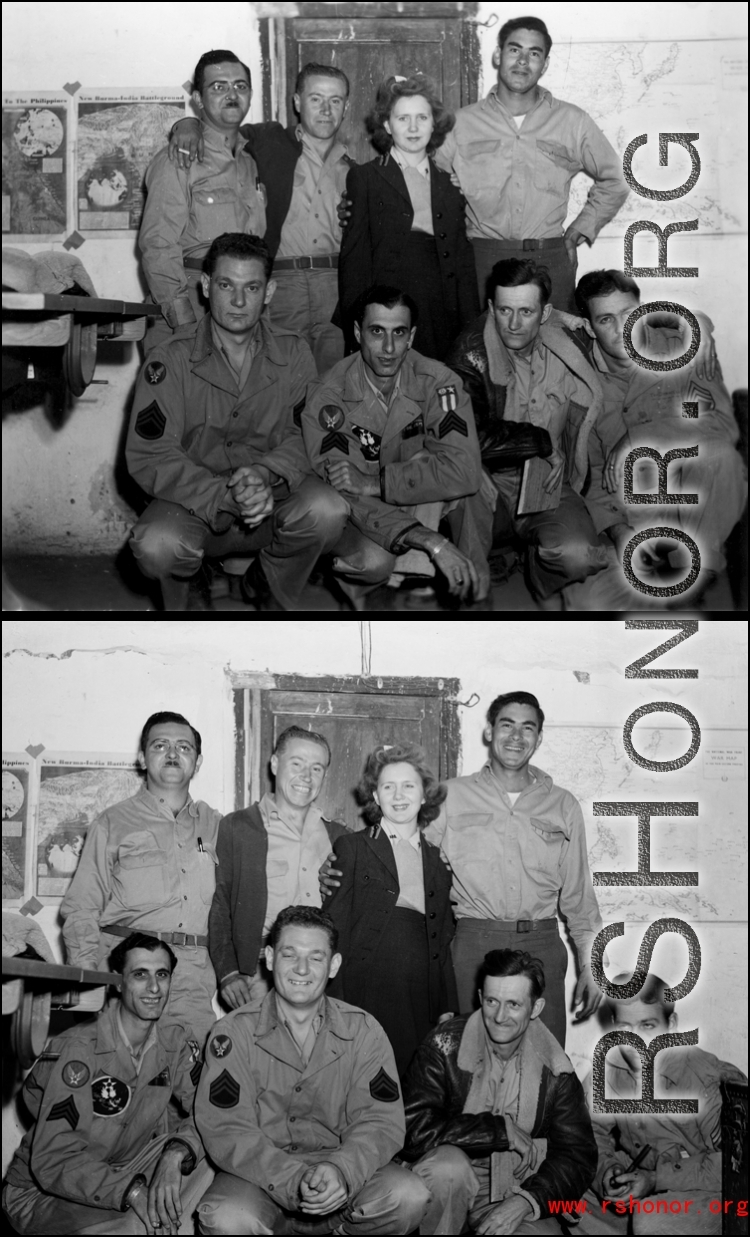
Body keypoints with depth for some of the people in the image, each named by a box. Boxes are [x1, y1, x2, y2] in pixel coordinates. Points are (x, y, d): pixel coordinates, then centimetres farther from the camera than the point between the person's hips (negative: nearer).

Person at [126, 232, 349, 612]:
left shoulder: (293, 354, 1)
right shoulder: (171, 361, -8)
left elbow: (303, 438, -3)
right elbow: (148, 457, -14)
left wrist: (266, 475, -28)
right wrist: (225, 497, -28)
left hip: (272, 499, 2)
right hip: (193, 505, -2)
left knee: (328, 510, -29)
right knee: (156, 546, -35)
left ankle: (274, 593, 5)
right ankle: (178, 601, 7)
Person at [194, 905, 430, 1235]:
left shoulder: (363, 1031, 2)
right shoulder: (234, 1033, -3)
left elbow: (379, 1121, -6)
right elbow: (225, 1129, -13)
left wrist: (341, 1170, -29)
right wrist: (293, 1181, -28)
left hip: (349, 1171, 1)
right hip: (261, 1176, -1)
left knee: (409, 1196, -26)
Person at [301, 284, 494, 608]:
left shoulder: (437, 382, -14)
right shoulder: (328, 397, -18)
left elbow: (462, 469, -26)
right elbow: (345, 495, -26)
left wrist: (373, 482, -34)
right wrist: (435, 543, -38)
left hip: (422, 508, 2)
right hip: (356, 520, -2)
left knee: (428, 464, -29)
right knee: (374, 560, -36)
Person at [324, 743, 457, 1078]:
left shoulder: (436, 861, 16)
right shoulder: (351, 848, 4)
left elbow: (442, 943, 17)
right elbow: (335, 927, -1)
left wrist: (448, 1010, 9)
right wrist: (337, 1006, -9)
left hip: (422, 1005, 4)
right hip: (366, 996, -3)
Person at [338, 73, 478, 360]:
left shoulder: (450, 184, 16)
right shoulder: (364, 178, 6)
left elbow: (463, 259, 15)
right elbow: (353, 255, 0)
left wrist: (471, 327, 6)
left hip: (443, 314, 3)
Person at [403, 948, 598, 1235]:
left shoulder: (554, 1071, -3)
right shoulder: (445, 1047, -11)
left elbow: (578, 1157, -6)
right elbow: (415, 1131, -21)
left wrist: (524, 1201, -23)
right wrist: (501, 1130, -20)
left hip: (517, 1192, 1)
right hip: (448, 1184, -1)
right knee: (448, 1165, -33)